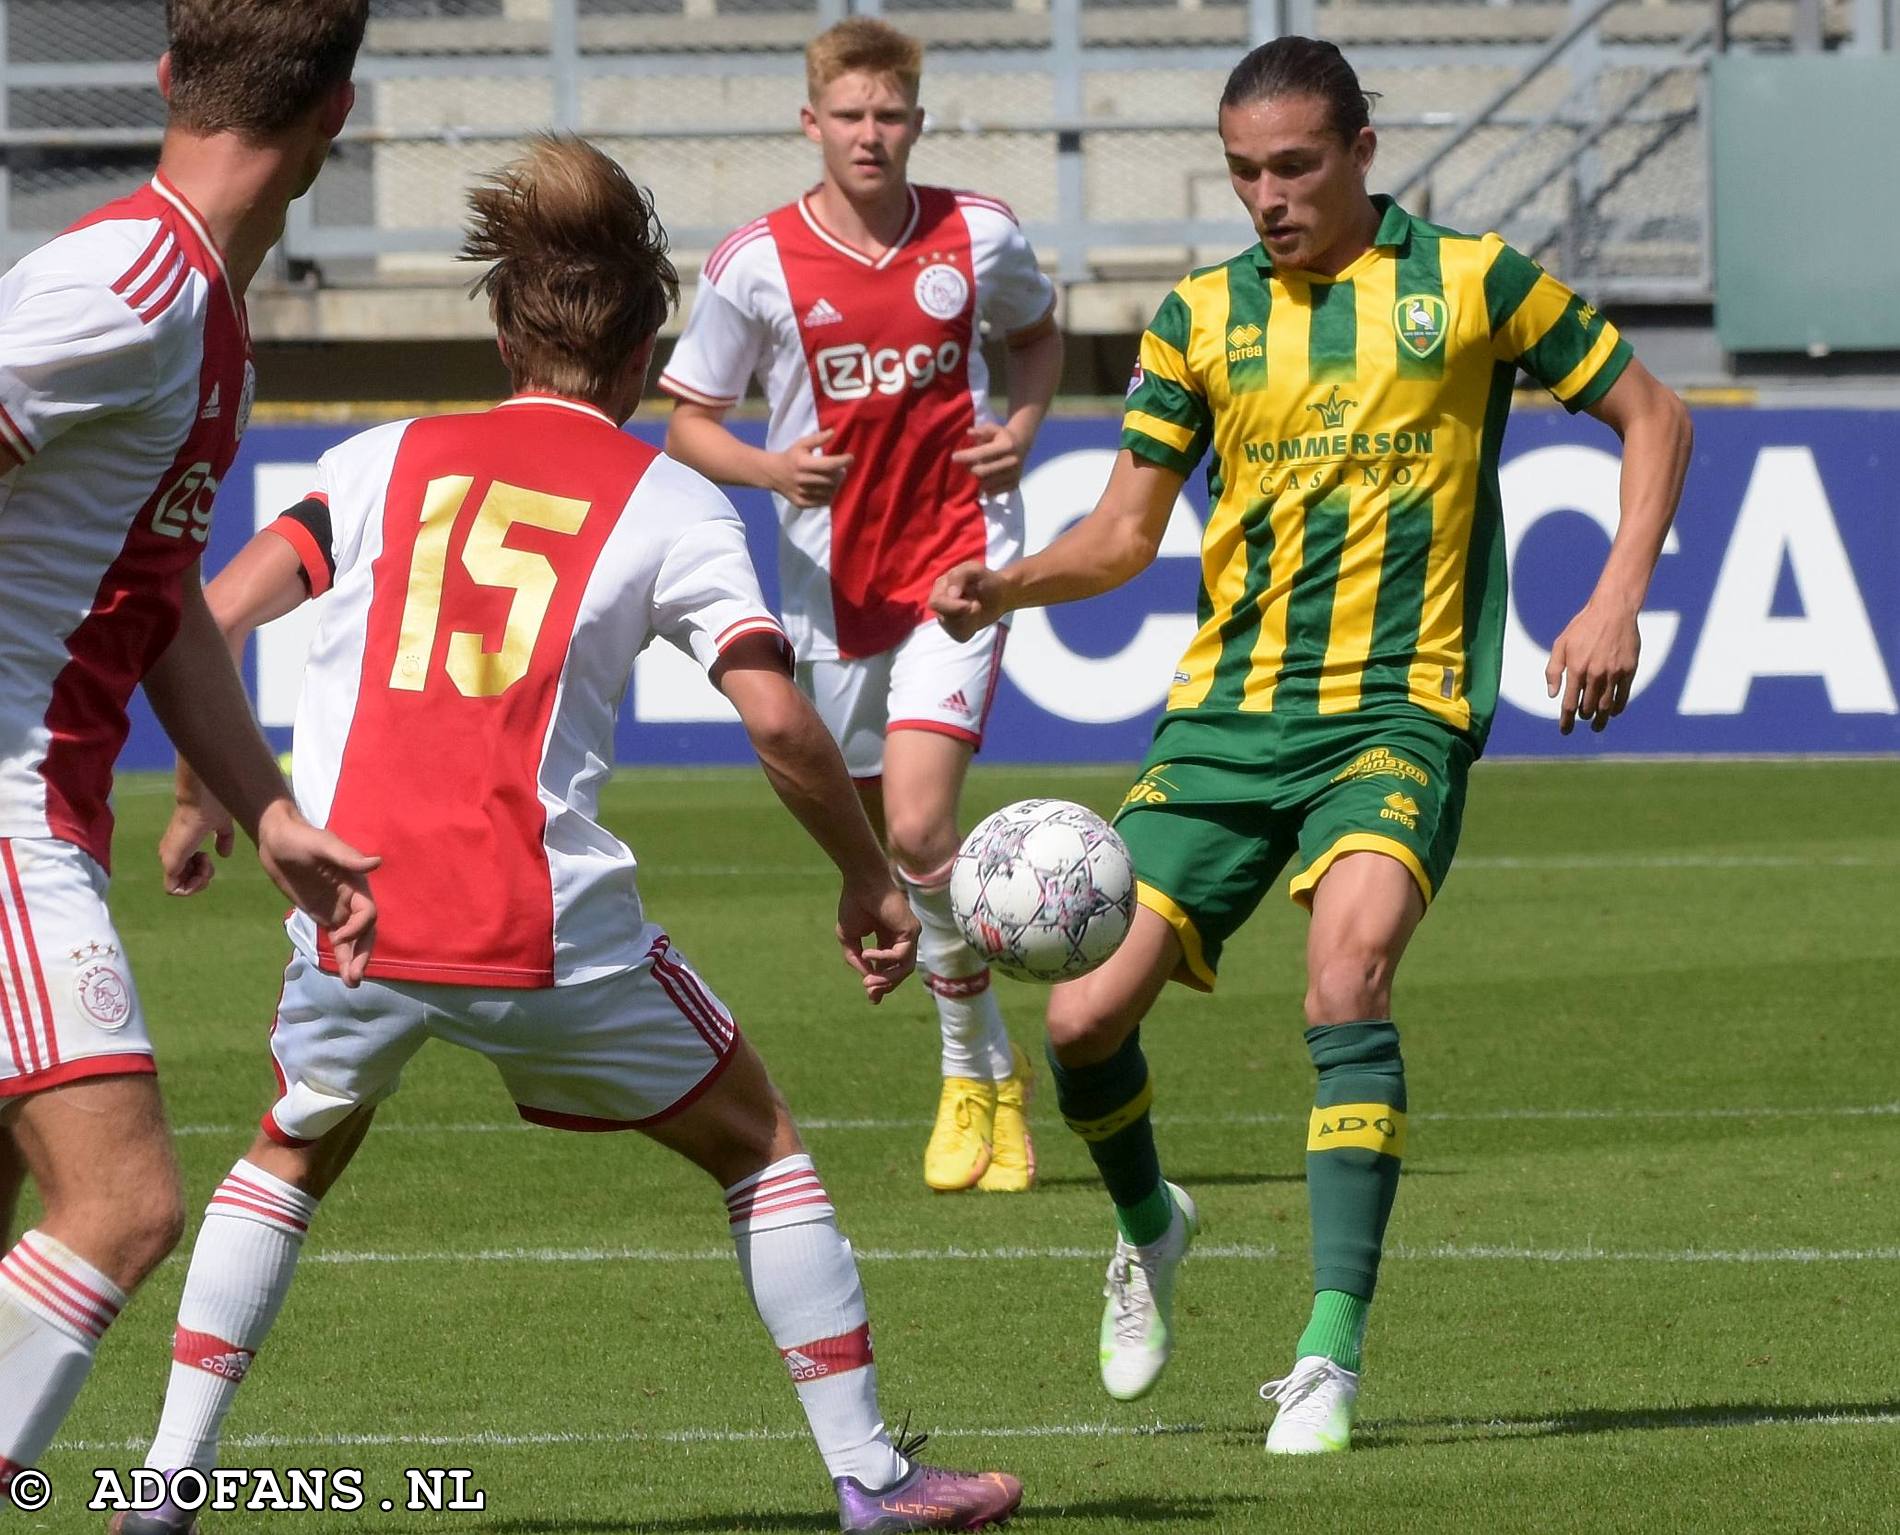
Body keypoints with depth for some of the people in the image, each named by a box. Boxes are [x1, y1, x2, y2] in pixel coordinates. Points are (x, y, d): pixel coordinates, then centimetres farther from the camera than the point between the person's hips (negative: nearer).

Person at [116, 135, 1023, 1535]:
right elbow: (778, 721, -5)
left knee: (296, 1152, 29)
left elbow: (211, 619, 5)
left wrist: (200, 802, 18)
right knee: (761, 1148, 18)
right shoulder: (669, 504, 5)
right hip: (548, 930, -2)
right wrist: (872, 884, 9)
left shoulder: (388, 460, 12)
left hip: (352, 919, 2)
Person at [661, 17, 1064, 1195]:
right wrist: (768, 468, -18)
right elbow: (688, 420, 2)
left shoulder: (979, 237, -3)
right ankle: (993, 1066, 29)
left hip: (960, 554, -2)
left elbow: (1037, 330, 19)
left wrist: (1024, 422, -1)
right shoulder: (757, 265, -7)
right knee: (876, 839, 8)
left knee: (916, 828, -18)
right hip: (832, 574, 2)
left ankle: (976, 1070, 0)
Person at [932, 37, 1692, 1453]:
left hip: (1397, 708, -4)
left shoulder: (1469, 281, 1)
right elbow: (1128, 526, 11)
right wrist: (1006, 586, -9)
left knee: (1348, 975, -29)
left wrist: (1618, 600, -5)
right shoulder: (1202, 317, 8)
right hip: (1226, 716, 4)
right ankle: (1150, 1231, 30)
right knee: (1087, 1019, -5)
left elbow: (1651, 416, 8)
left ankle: (1331, 1357, -24)